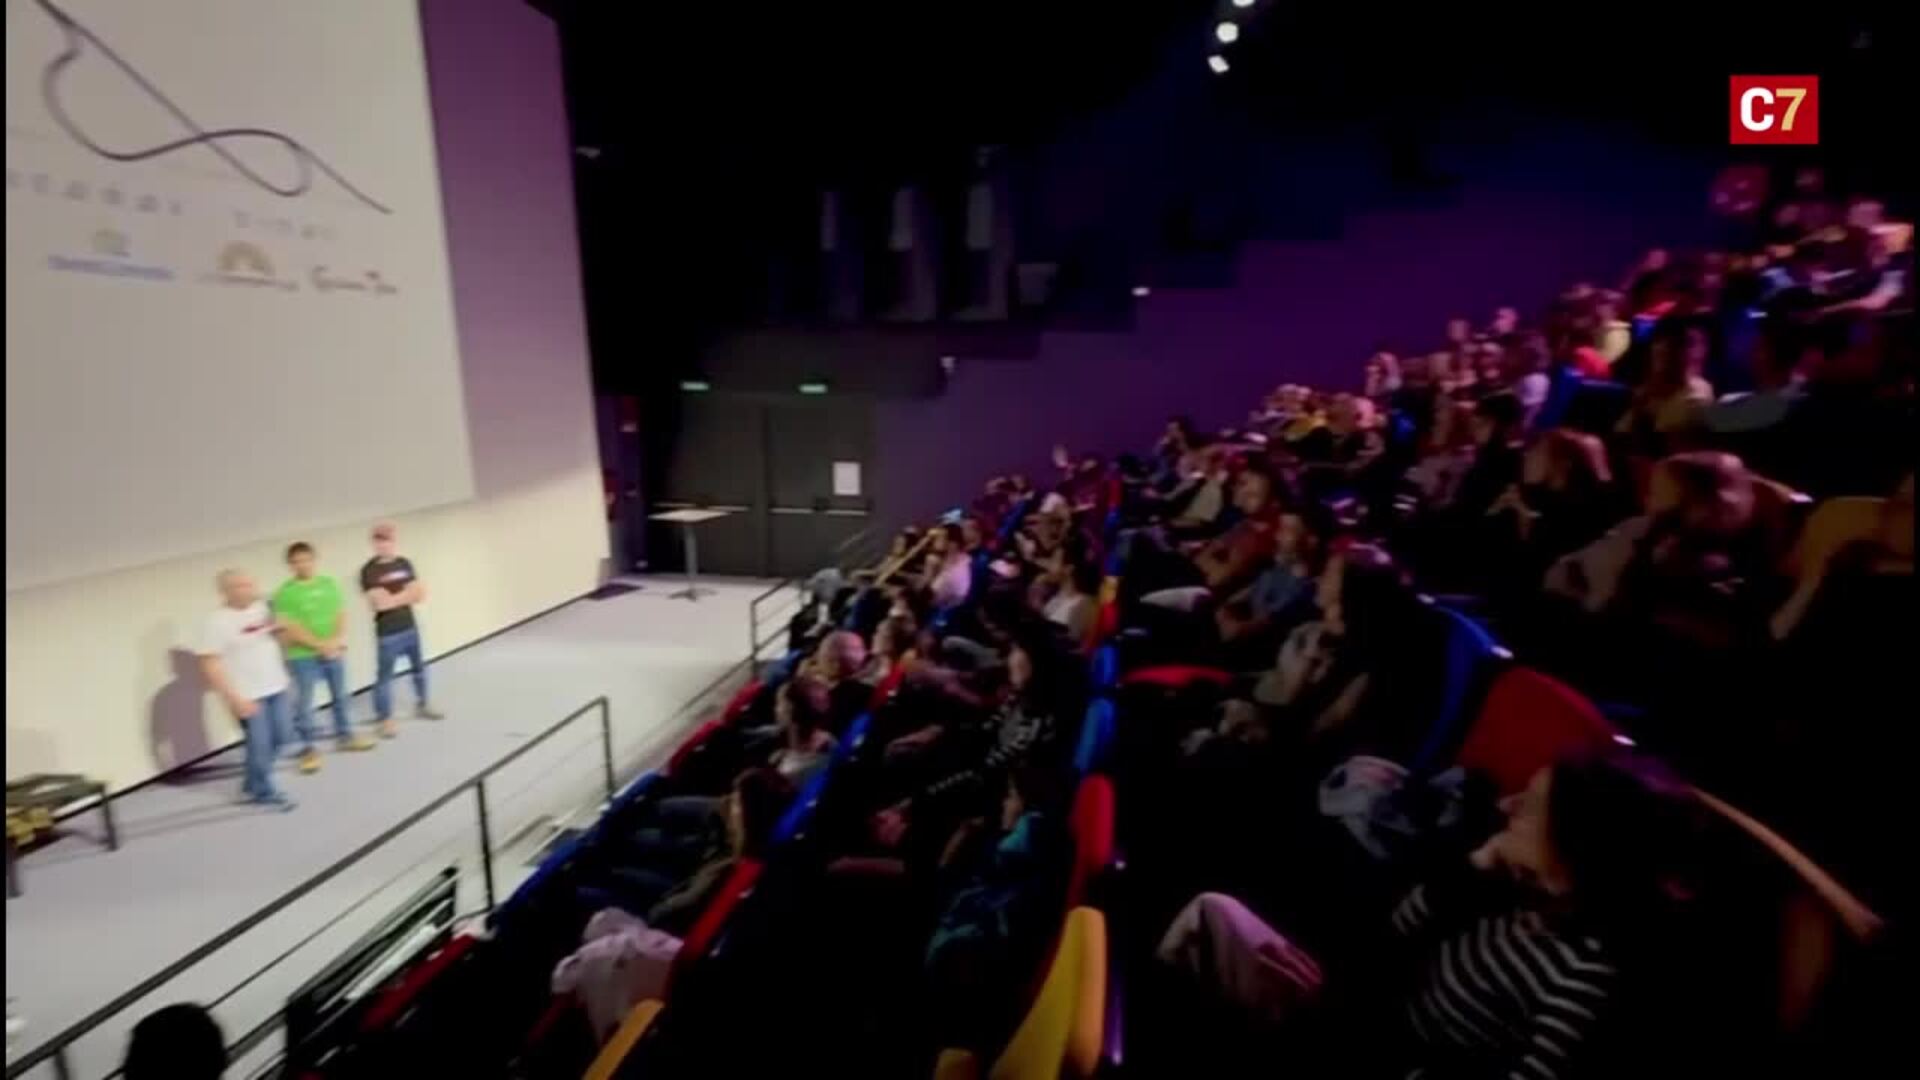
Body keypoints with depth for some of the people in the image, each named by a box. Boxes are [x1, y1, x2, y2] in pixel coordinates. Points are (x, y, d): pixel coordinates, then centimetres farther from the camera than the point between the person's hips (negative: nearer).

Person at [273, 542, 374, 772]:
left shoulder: (329, 584, 3)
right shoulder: (285, 593, -10)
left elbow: (341, 614, 2)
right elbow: (288, 628, -14)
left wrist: (337, 640, -14)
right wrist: (320, 644, -18)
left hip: (334, 653, 5)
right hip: (303, 657, -4)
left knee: (341, 695, 17)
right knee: (303, 704, 0)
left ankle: (345, 735, 33)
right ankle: (308, 750, 11)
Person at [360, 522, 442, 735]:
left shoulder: (404, 563, 3)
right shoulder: (369, 571, -14)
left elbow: (421, 594, 2)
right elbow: (380, 603, -22)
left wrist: (395, 598, -16)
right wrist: (407, 594, -11)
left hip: (410, 628, 6)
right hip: (387, 633, -6)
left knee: (418, 668, 20)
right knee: (384, 676, 2)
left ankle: (422, 705, 37)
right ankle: (385, 719, 12)